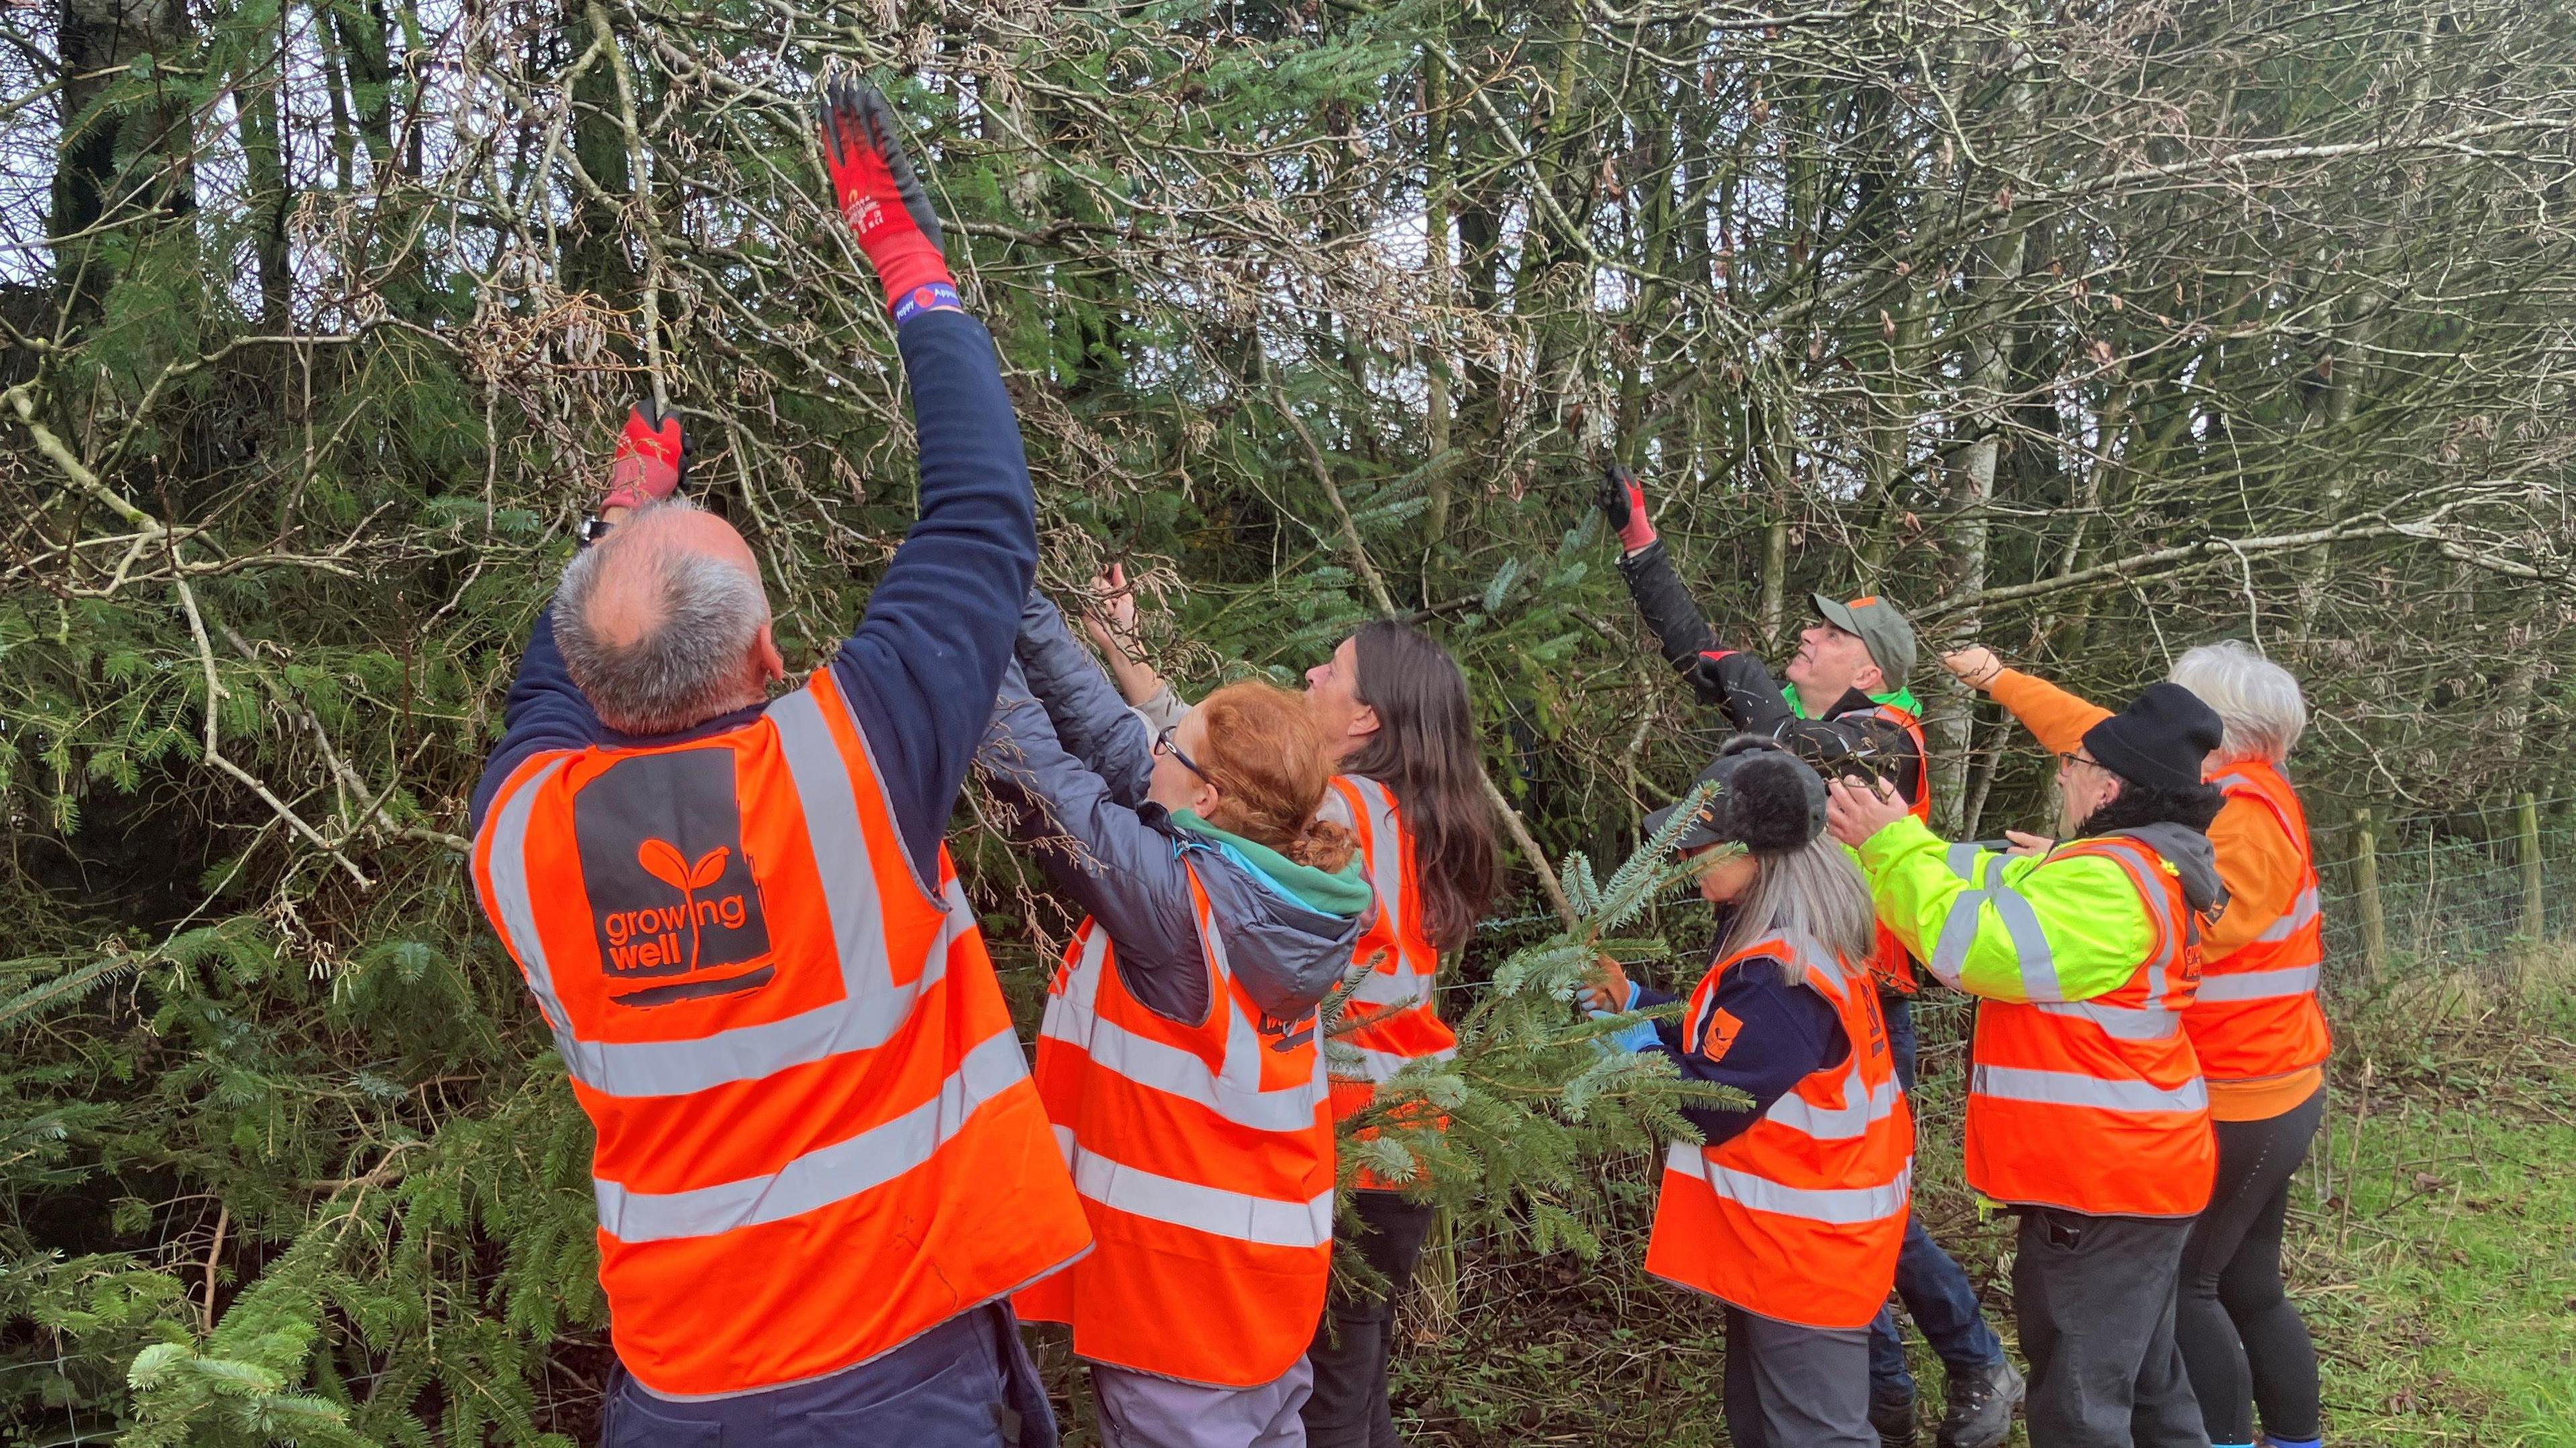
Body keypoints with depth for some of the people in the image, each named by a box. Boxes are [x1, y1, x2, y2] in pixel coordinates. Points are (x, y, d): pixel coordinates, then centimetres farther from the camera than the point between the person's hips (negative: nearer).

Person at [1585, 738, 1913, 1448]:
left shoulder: (1781, 973, -29)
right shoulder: (1803, 943, 5)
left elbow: (1712, 1106, -24)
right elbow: (1733, 1043, 14)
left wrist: (1631, 1045, -11)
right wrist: (1637, 1003, 6)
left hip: (1800, 1250, -10)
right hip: (1789, 1239, 10)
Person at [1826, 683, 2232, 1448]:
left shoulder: (2108, 885, -24)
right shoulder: (2134, 866, 11)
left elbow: (1976, 946, -28)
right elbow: (1991, 885, 12)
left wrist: (1892, 846, -20)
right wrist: (1892, 840, 4)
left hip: (2101, 1185, -11)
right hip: (2136, 1169, 11)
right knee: (2142, 1381, 23)